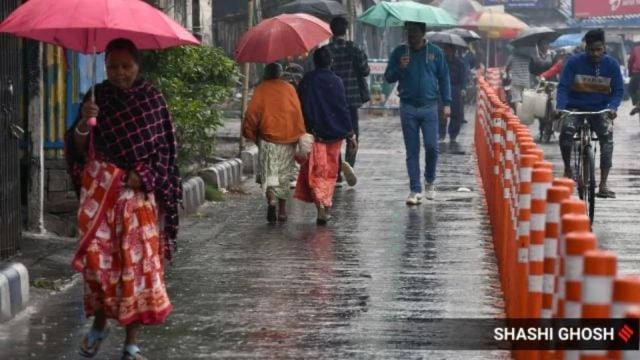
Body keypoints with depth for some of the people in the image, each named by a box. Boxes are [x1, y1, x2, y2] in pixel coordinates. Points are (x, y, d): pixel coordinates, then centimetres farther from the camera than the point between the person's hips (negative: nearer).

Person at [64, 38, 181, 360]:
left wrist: (142, 176, -11)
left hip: (140, 191, -1)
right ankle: (99, 322, 19)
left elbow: (163, 148, 3)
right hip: (99, 189, 1)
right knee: (97, 256, -6)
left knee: (138, 260, -2)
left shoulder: (152, 99, 2)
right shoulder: (97, 97, 4)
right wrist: (84, 122, -18)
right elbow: (78, 150, 1)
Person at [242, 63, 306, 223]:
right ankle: (282, 209, 13)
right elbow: (298, 112, 6)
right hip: (289, 137, 2)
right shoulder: (289, 88, 7)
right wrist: (300, 134, 13)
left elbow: (252, 113, -5)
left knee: (269, 172, -2)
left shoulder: (261, 90, 1)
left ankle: (271, 199, -27)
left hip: (268, 137, -2)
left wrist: (250, 133, 6)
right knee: (284, 173, 11)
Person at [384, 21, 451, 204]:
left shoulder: (435, 52, 5)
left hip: (429, 108, -1)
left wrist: (446, 103, 2)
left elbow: (444, 78, 8)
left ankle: (430, 182, 18)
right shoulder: (399, 52, 6)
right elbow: (388, 77, 7)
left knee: (432, 147, -6)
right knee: (412, 151, 2)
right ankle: (415, 190, 6)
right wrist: (399, 68, -13)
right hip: (408, 108, 1)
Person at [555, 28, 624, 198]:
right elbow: (563, 87, -9)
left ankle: (603, 184, -27)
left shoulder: (611, 64, -5)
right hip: (575, 107, -1)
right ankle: (567, 169, -9)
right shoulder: (574, 62, -10)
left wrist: (612, 107, -22)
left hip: (600, 109, 1)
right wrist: (560, 106, -26)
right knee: (567, 129, -32)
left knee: (607, 134, -25)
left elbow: (618, 90, -2)